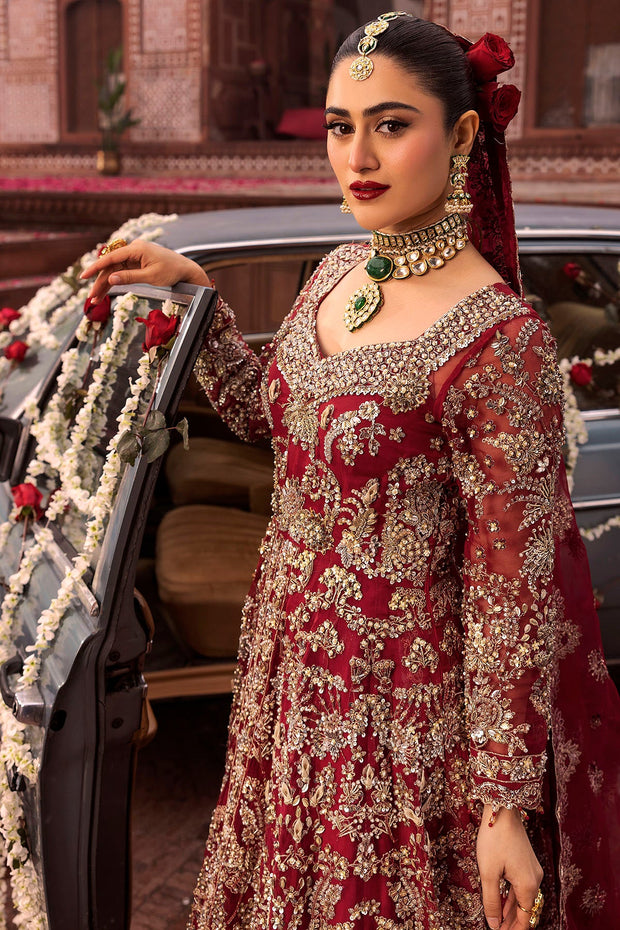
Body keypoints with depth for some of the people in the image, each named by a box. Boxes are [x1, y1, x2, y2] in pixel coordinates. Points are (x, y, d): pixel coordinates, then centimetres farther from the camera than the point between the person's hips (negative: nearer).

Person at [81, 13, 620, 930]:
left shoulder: (497, 340, -24)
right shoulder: (340, 272, -1)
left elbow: (511, 594, -21)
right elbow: (266, 413, 16)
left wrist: (506, 808, -18)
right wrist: (191, 289, 6)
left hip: (400, 705, -7)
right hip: (295, 668, 7)